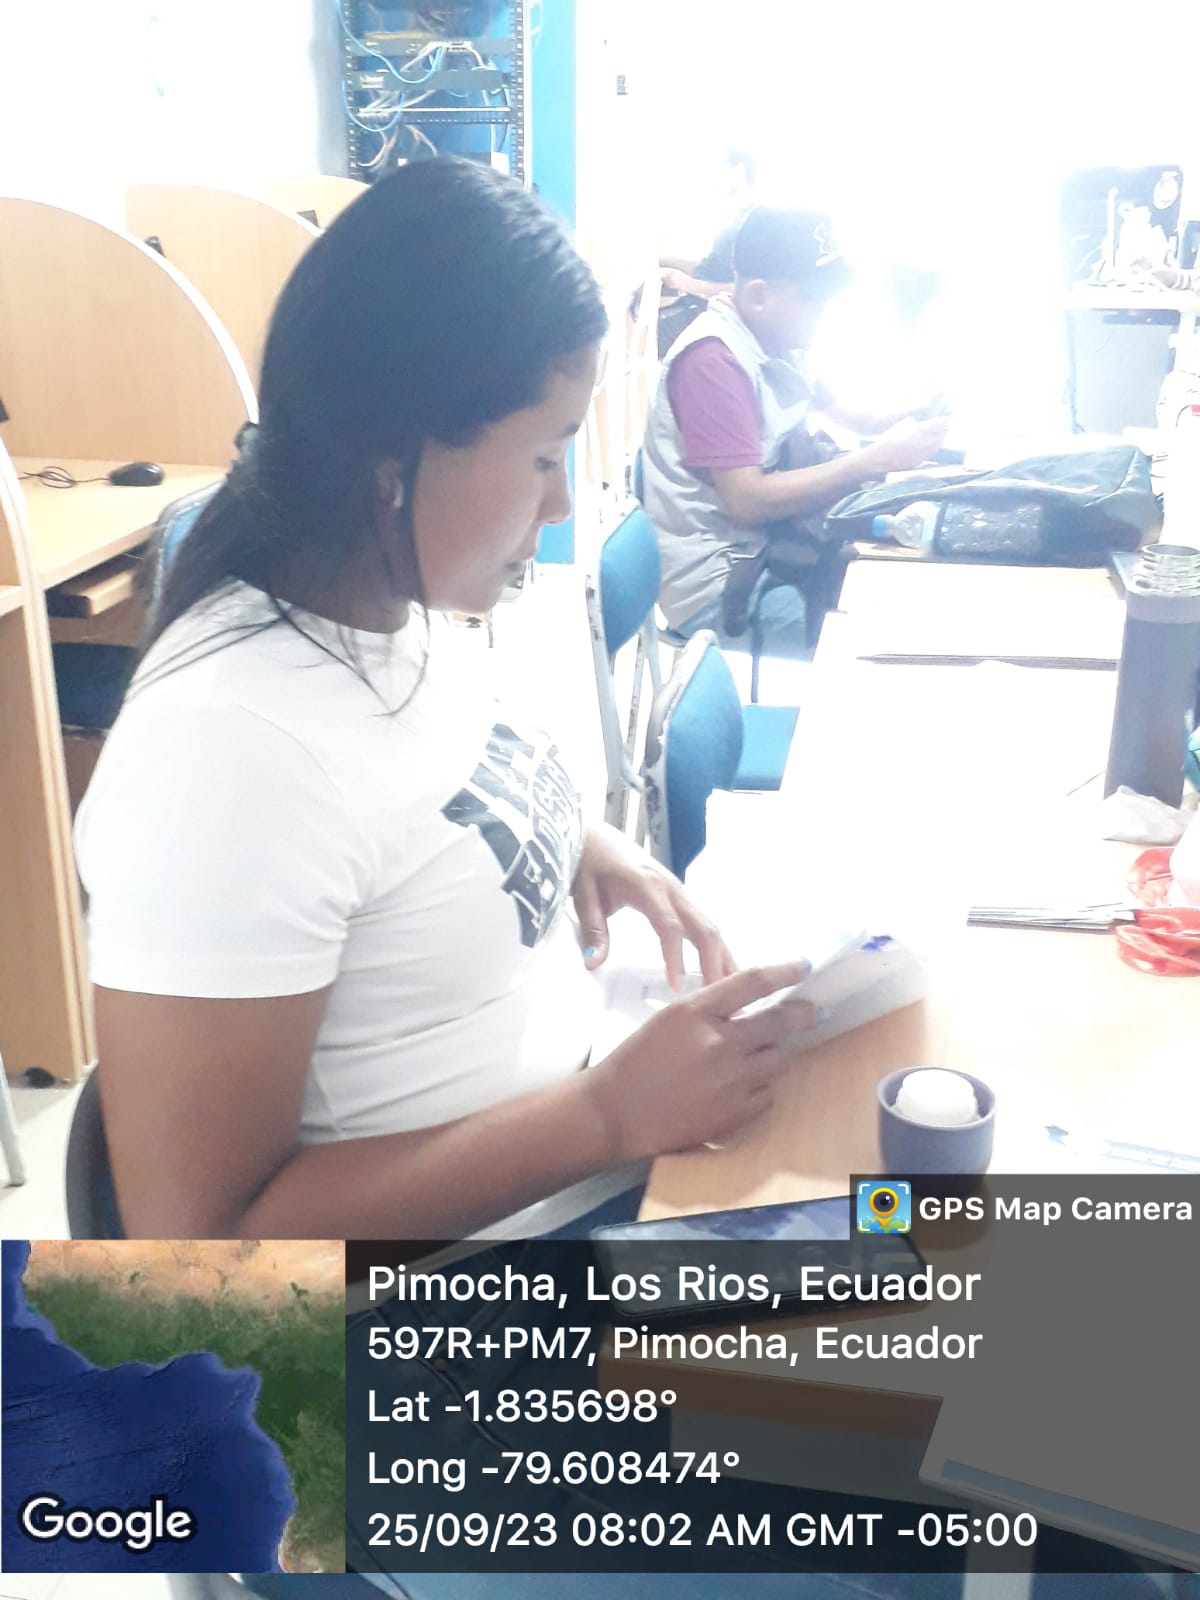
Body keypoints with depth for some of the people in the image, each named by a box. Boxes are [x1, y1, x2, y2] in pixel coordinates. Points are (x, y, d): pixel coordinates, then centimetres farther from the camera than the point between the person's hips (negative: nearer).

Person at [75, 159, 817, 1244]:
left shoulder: (393, 608, -3)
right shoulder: (227, 749, -28)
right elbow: (200, 1240, -25)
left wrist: (572, 841, -2)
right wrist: (614, 1113, -25)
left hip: (593, 1136, 8)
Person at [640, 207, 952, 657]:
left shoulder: (779, 341, 9)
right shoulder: (713, 358, -19)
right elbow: (747, 501, -24)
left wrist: (903, 423, -4)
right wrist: (876, 460, -21)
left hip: (772, 549, 9)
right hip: (722, 583, -9)